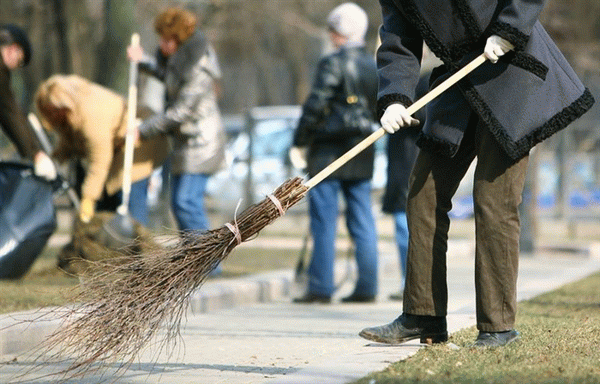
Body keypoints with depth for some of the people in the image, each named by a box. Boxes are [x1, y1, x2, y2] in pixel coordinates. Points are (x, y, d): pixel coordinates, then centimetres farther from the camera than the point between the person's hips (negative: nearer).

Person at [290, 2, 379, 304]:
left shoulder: (333, 64, -12)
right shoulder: (374, 67, 8)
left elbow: (315, 106, -14)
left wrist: (299, 142, -7)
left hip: (329, 154, -6)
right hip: (362, 155, 6)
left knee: (324, 222, -1)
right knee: (362, 221, 8)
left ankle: (321, 287, -1)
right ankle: (366, 287, 8)